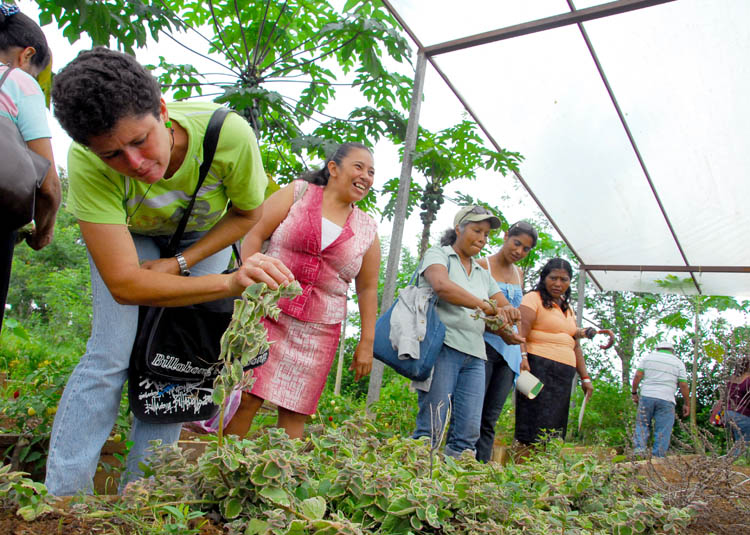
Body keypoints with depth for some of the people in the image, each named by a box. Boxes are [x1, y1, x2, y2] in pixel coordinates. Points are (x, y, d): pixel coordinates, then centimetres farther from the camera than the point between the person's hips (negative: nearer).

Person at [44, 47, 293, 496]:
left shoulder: (228, 133, -36)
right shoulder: (87, 164, -36)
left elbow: (248, 214, -15)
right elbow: (124, 283, -39)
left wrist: (179, 264, -23)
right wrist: (232, 282, -53)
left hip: (204, 236, 1)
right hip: (126, 234, -1)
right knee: (110, 358, -13)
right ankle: (60, 501, 5)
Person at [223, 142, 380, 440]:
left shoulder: (367, 230, 9)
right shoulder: (298, 192, 3)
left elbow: (367, 290, 11)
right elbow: (254, 235, -2)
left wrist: (366, 344, 8)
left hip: (317, 331, 2)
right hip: (267, 313, -1)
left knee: (294, 415, 3)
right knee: (245, 397, -2)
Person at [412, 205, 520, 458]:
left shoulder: (483, 274, 25)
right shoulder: (438, 254, 5)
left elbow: (507, 308, 22)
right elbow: (442, 285, -16)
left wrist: (507, 312, -4)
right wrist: (488, 307, -18)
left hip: (474, 354, 6)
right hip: (443, 346, -6)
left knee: (469, 431, -2)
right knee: (431, 426, -11)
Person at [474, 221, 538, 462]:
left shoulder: (519, 273, 18)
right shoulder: (482, 266, -2)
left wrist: (522, 354, 16)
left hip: (509, 350, 6)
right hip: (484, 344, -6)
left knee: (490, 419, 5)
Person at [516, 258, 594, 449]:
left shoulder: (568, 309, 24)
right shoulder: (533, 298, 1)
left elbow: (575, 346, 25)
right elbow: (522, 329, -14)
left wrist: (585, 377, 20)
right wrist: (522, 356, -29)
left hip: (564, 373, 7)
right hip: (538, 366, -7)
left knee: (555, 428, 3)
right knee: (536, 426, -13)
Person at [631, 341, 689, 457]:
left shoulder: (648, 357, 10)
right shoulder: (678, 362, 10)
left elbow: (638, 376, 2)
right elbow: (683, 385, 4)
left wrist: (634, 393, 10)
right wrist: (687, 404, 12)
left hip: (646, 396, 1)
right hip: (666, 400, -1)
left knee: (642, 425, 11)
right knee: (663, 431, 3)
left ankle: (639, 450, -2)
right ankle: (658, 457, 2)